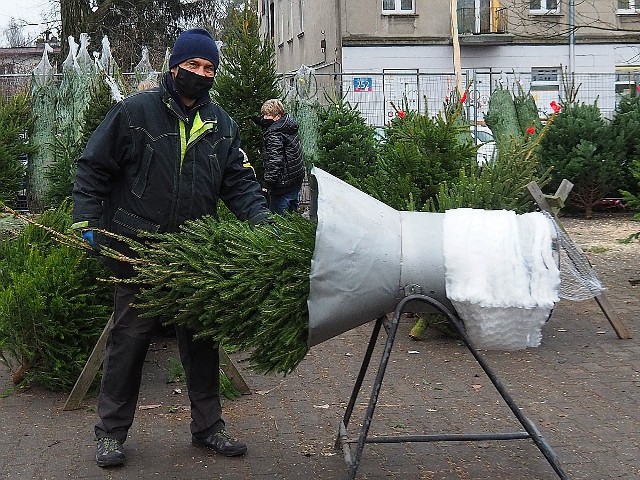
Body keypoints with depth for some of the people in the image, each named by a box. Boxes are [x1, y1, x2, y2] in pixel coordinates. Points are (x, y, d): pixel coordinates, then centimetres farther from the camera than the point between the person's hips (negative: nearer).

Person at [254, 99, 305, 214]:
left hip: (284, 183, -10)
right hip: (296, 178, 10)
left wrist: (268, 183, -20)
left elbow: (275, 161, -23)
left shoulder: (274, 135, -19)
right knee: (292, 212, 19)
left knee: (278, 215, -5)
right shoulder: (289, 127, 8)